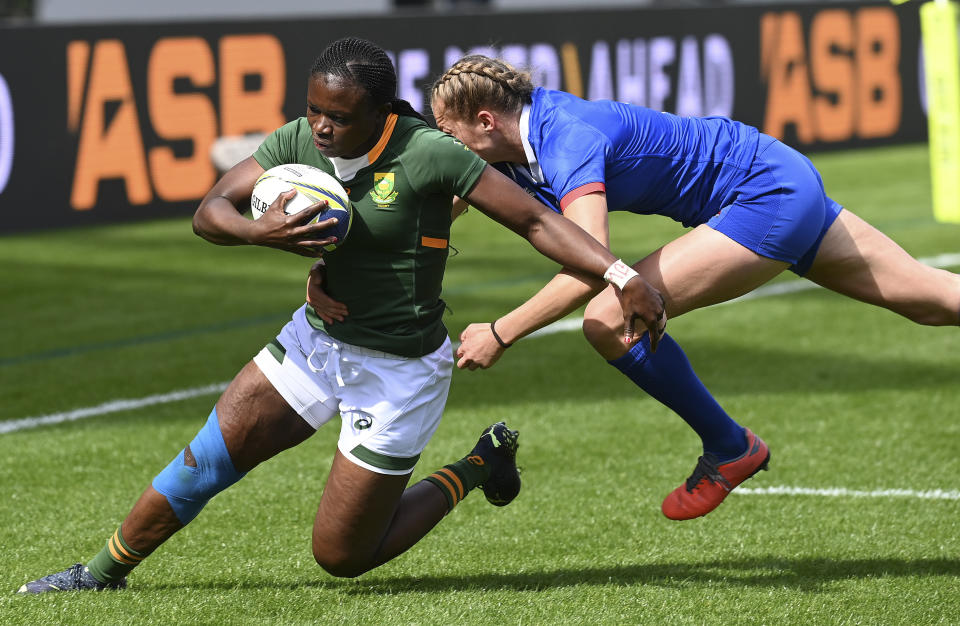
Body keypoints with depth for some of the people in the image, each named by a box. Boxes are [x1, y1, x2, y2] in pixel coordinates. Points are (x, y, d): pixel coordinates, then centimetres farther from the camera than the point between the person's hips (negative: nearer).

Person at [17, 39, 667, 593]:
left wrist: (623, 277, -28)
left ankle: (478, 467, 22)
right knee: (208, 457, -2)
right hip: (318, 338, 5)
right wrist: (262, 231, -29)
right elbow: (210, 211, -7)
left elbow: (535, 219, -19)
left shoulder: (430, 154, -24)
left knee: (343, 556, 2)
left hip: (397, 371, -5)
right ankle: (105, 574, 19)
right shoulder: (298, 141, -8)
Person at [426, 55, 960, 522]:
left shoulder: (567, 141, -25)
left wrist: (500, 334, -31)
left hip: (769, 199, -10)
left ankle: (729, 448, 1)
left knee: (610, 320, -15)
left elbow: (589, 272, -37)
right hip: (793, 189, 10)